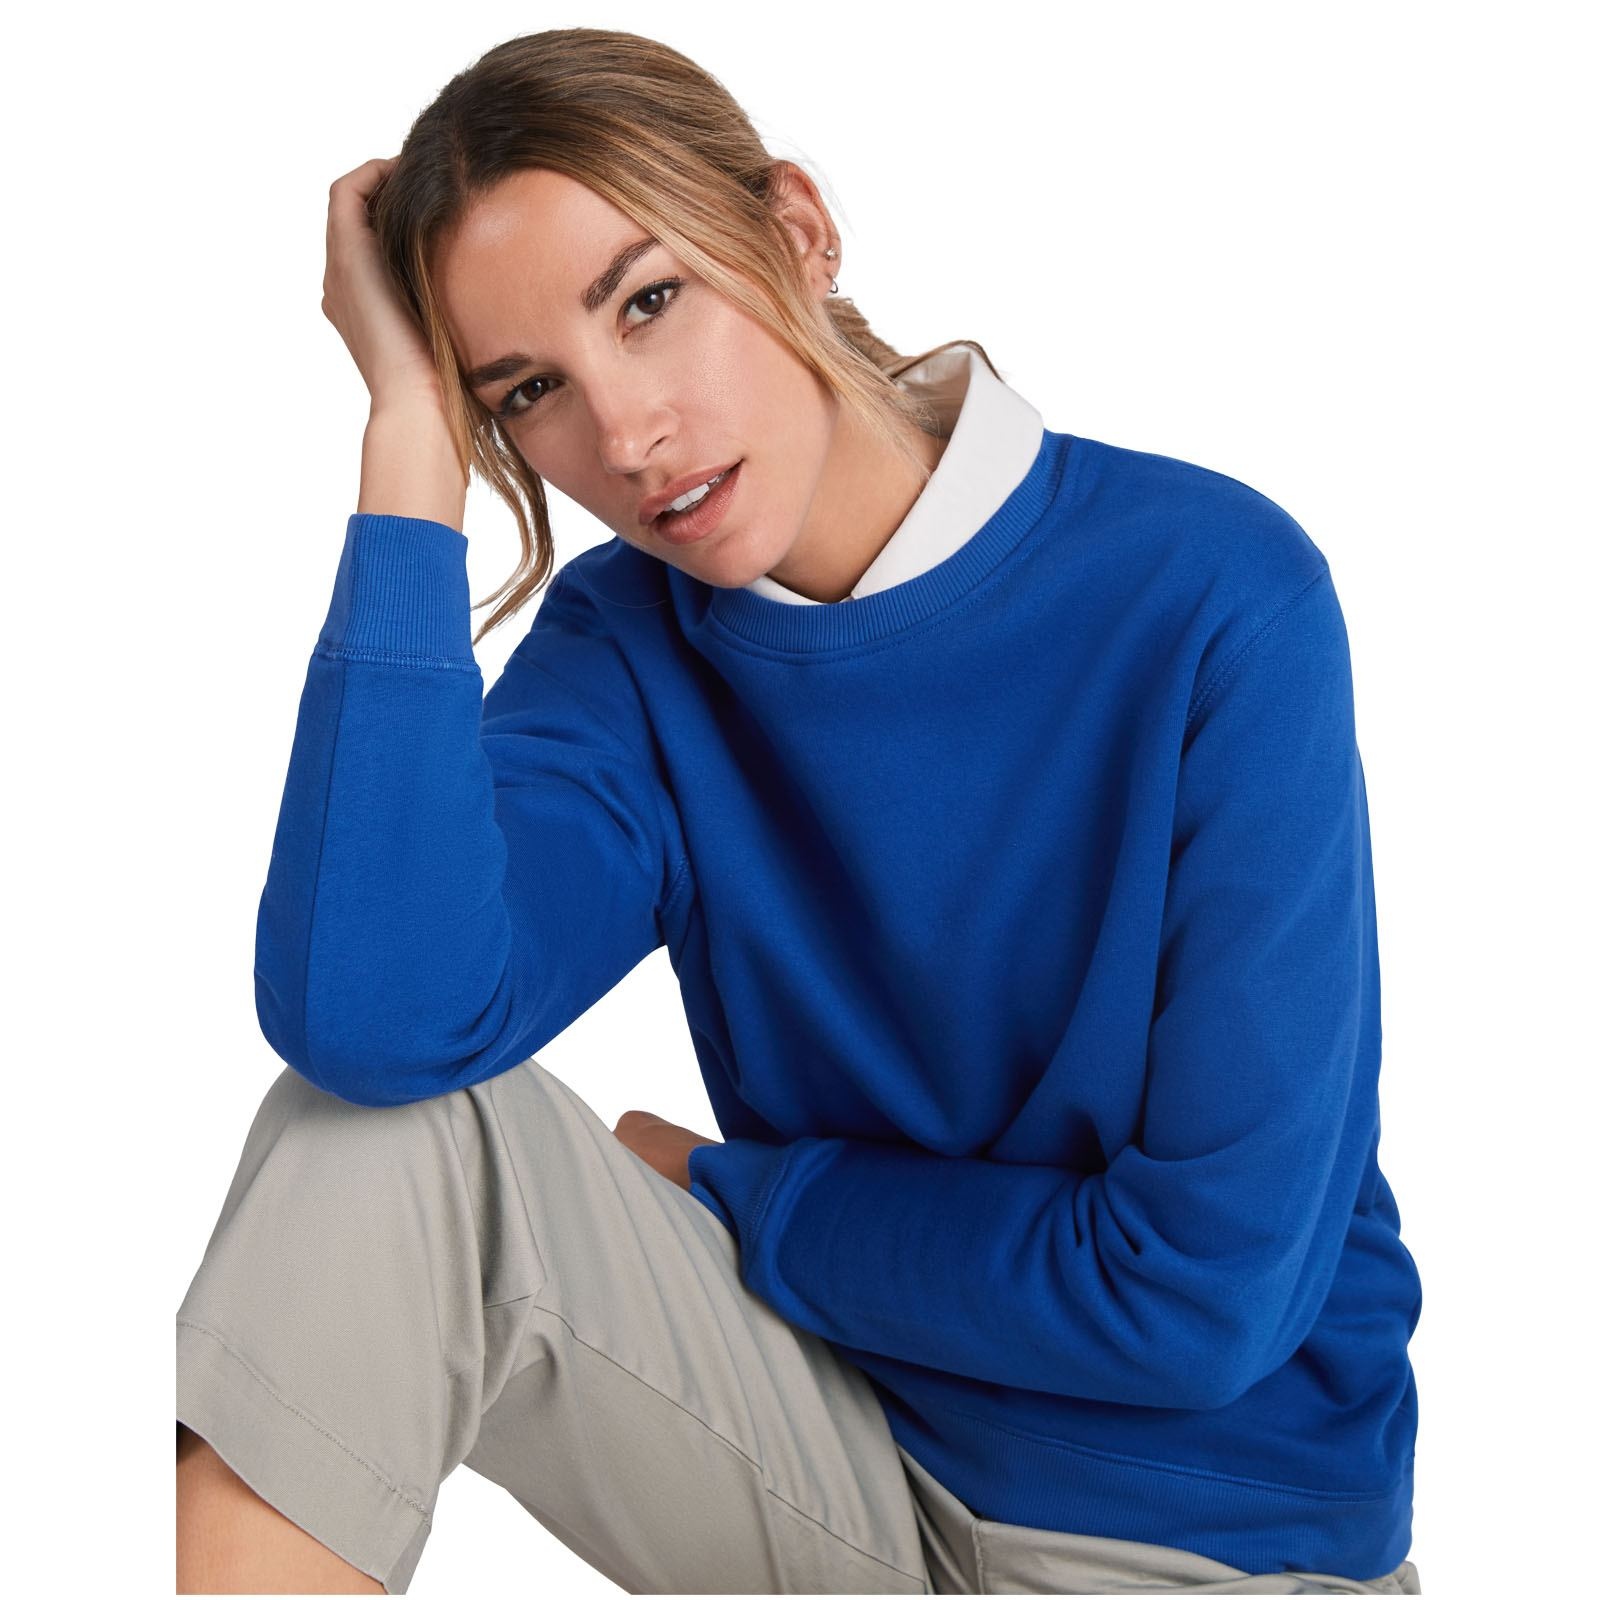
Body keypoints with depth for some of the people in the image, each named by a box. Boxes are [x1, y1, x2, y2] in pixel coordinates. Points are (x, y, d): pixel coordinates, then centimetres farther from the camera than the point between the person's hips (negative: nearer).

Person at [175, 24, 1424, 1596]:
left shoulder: (1217, 596, -17)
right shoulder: (623, 641, -5)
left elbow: (1207, 1286, -18)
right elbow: (372, 1020, -25)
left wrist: (724, 1193, -8)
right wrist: (412, 431, -21)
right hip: (850, 1469, 3)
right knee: (383, 1132, -20)